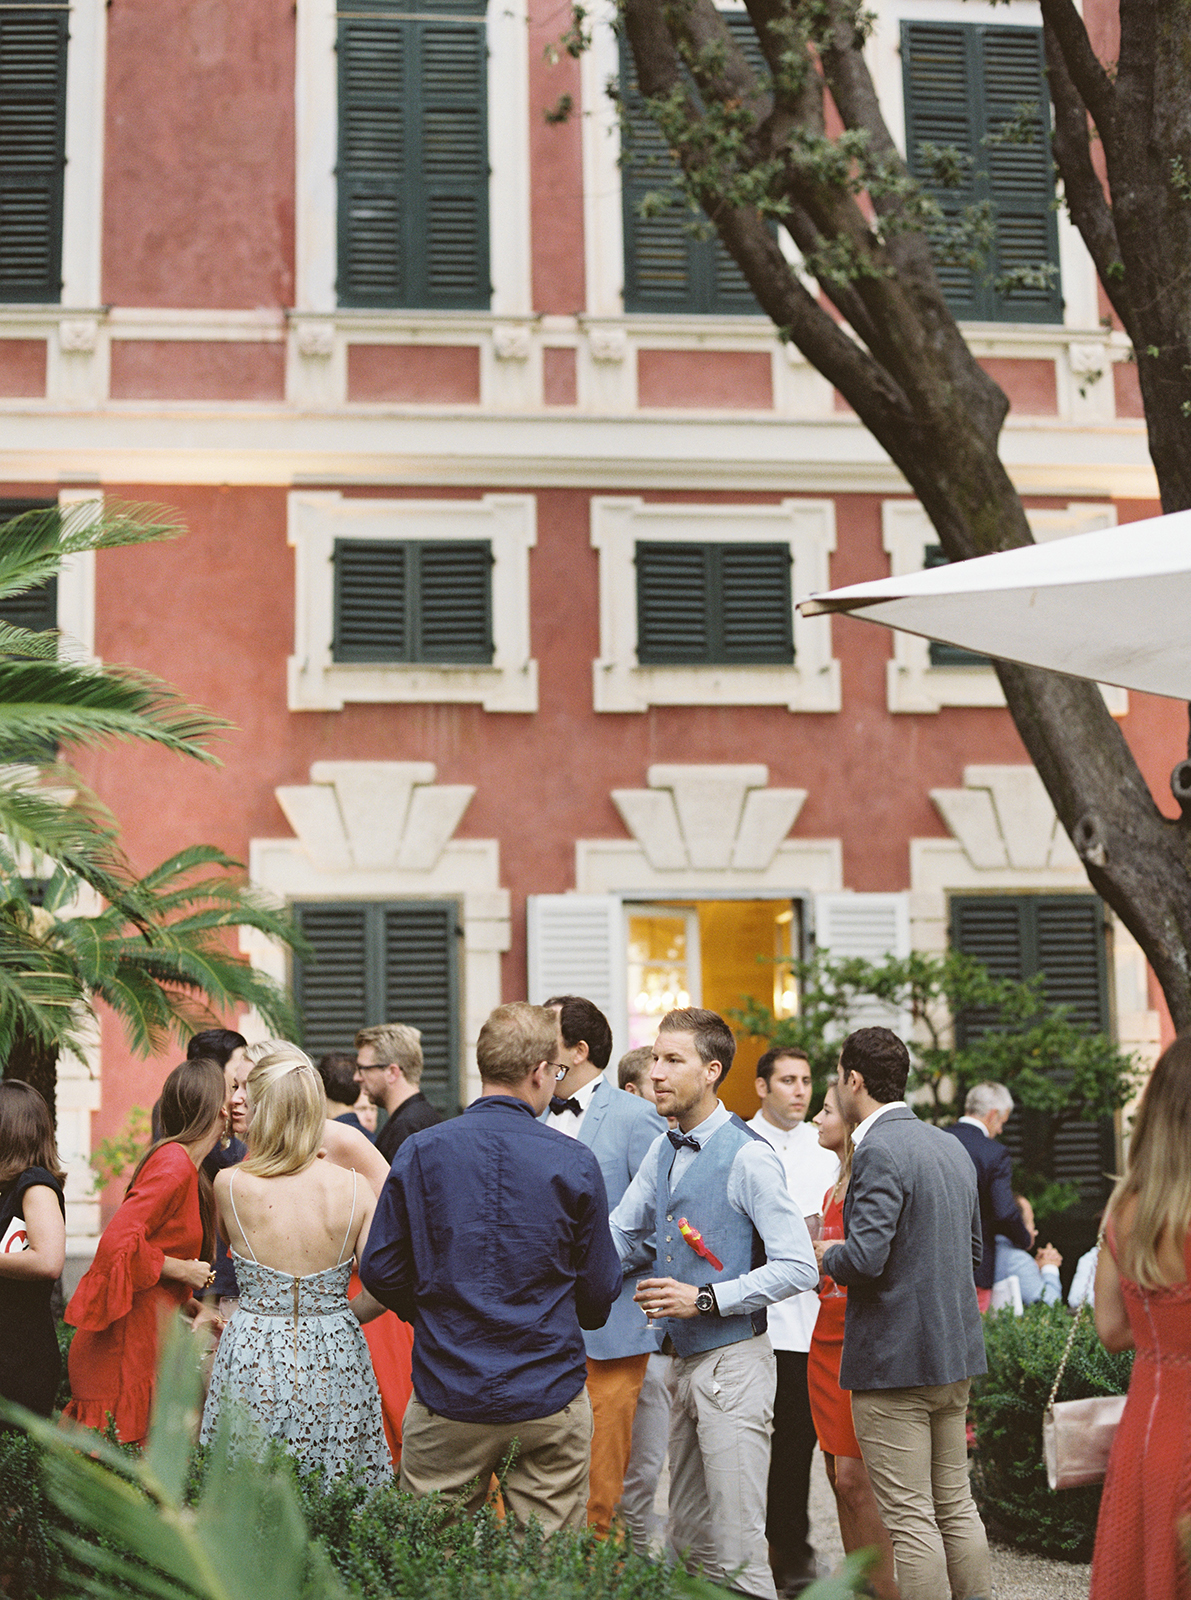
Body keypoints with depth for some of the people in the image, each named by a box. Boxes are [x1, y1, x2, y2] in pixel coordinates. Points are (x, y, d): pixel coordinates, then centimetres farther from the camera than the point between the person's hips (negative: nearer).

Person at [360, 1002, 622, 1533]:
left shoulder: (419, 1152, -4)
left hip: (446, 1398, 1)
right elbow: (600, 1292, 0)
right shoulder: (574, 1163, -7)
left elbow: (379, 1270, 1)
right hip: (550, 1399, -1)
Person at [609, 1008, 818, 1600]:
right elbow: (619, 1239, 16)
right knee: (688, 1540, 16)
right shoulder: (662, 1152, 10)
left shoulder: (748, 1157, -15)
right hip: (683, 1362, 8)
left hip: (733, 1363, -8)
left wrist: (705, 1299, -20)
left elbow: (798, 1268, -18)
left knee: (737, 1550, -6)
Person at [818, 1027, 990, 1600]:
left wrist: (828, 1255, -4)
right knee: (956, 1506, 15)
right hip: (956, 1354, 9)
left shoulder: (879, 1151, -16)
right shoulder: (952, 1145, 12)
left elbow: (865, 1257, -24)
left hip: (895, 1357, -9)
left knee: (910, 1520, -2)